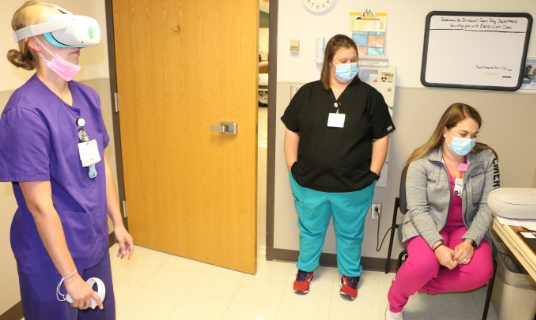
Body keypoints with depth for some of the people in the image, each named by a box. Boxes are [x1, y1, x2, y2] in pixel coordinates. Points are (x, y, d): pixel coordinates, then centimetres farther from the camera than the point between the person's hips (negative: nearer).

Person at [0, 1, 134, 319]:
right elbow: (39, 205, -21)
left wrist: (118, 223, 11)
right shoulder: (26, 112, -22)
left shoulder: (88, 97, -1)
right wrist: (70, 276, -17)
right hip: (51, 259, -6)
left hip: (95, 246, 7)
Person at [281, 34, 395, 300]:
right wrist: (293, 168, -1)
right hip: (309, 183, 1)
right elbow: (291, 132, 2)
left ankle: (350, 274, 43)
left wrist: (372, 174, -4)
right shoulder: (307, 93, -2)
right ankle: (305, 269, 44)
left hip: (354, 186, 0)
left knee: (350, 233, 19)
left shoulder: (370, 96, -4)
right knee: (310, 230, 20)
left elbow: (381, 138, -1)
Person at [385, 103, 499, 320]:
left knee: (480, 272, -25)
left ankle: (419, 284, 0)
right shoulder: (422, 162, -14)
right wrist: (437, 245, -29)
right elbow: (418, 210, -15)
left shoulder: (486, 159, -5)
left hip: (467, 226, 3)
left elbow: (487, 206, -6)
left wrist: (470, 241, -21)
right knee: (424, 264, -32)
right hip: (427, 225, -3)